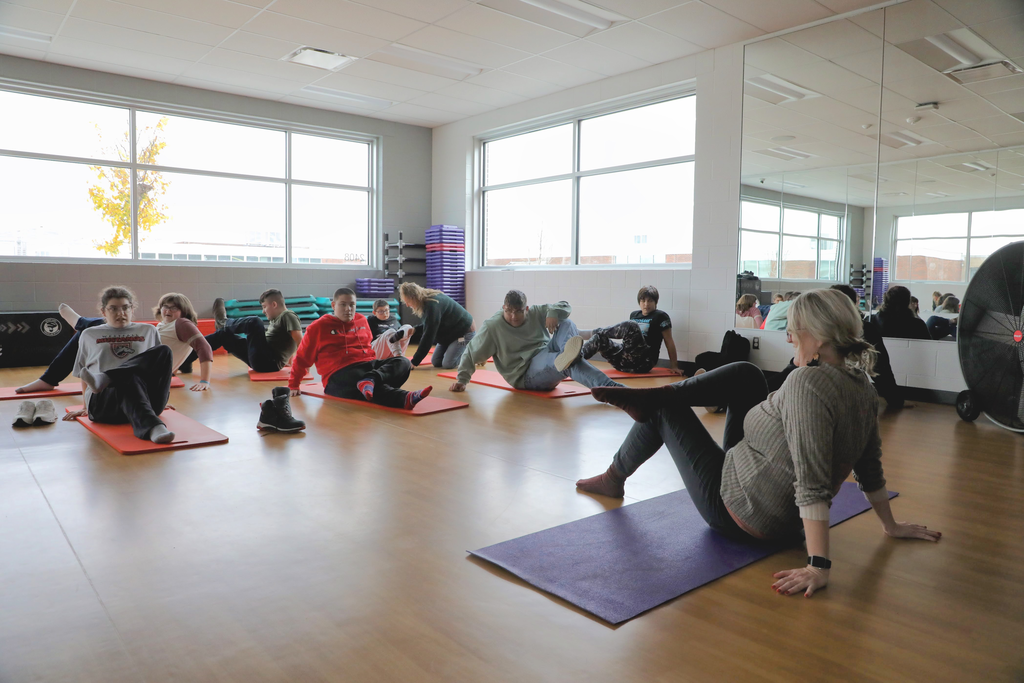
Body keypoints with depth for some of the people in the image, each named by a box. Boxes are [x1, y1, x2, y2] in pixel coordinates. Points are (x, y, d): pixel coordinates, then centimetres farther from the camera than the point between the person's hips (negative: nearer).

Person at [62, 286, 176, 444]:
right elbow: (84, 375, 26)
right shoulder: (89, 335, 24)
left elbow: (159, 367, 25)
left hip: (147, 399, 1)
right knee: (130, 379, -39)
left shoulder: (148, 331, 25)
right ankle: (151, 427, -64)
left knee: (164, 350, -26)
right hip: (103, 404, -1)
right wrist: (86, 407, 21)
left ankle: (104, 379, -37)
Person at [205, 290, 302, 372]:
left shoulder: (288, 315, -11)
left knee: (253, 322, -18)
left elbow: (299, 340, -21)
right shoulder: (275, 319, 18)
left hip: (268, 363, -10)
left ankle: (224, 323, 11)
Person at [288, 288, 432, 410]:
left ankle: (370, 380, -46)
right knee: (375, 387, -38)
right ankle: (405, 399, -66)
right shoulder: (319, 327, 8)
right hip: (340, 373, -6)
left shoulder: (362, 321, 19)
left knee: (403, 362, -19)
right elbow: (302, 358, 15)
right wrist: (293, 385, 17)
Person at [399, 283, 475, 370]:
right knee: (436, 362, 4)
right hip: (450, 333, 10)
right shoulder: (426, 302, -2)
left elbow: (429, 336, -30)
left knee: (447, 364, -18)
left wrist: (415, 362, -28)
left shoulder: (432, 305, -31)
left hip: (465, 331, -10)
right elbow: (428, 327, 11)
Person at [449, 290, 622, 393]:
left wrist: (553, 312, -15)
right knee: (570, 364, -34)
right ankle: (608, 386, -56)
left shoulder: (536, 314, 9)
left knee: (567, 324, -16)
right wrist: (462, 380, -1)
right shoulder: (493, 327, -2)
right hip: (526, 375, -6)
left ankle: (568, 358, -50)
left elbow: (565, 306, 8)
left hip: (549, 359, 6)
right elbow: (471, 353, 3)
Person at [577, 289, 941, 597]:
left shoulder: (808, 383, -30)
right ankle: (655, 393, 14)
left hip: (738, 513, -8)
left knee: (663, 411, 9)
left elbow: (813, 484, -35)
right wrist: (892, 525, 18)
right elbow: (870, 469, 5)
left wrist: (818, 566, -35)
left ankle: (614, 477, 33)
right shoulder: (863, 388, -3)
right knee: (745, 374, 7)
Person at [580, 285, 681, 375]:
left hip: (644, 362, -6)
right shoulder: (634, 315, 22)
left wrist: (674, 366, 0)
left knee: (630, 325, -27)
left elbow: (669, 341, 3)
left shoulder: (660, 316, 6)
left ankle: (596, 332, -23)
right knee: (599, 338, -16)